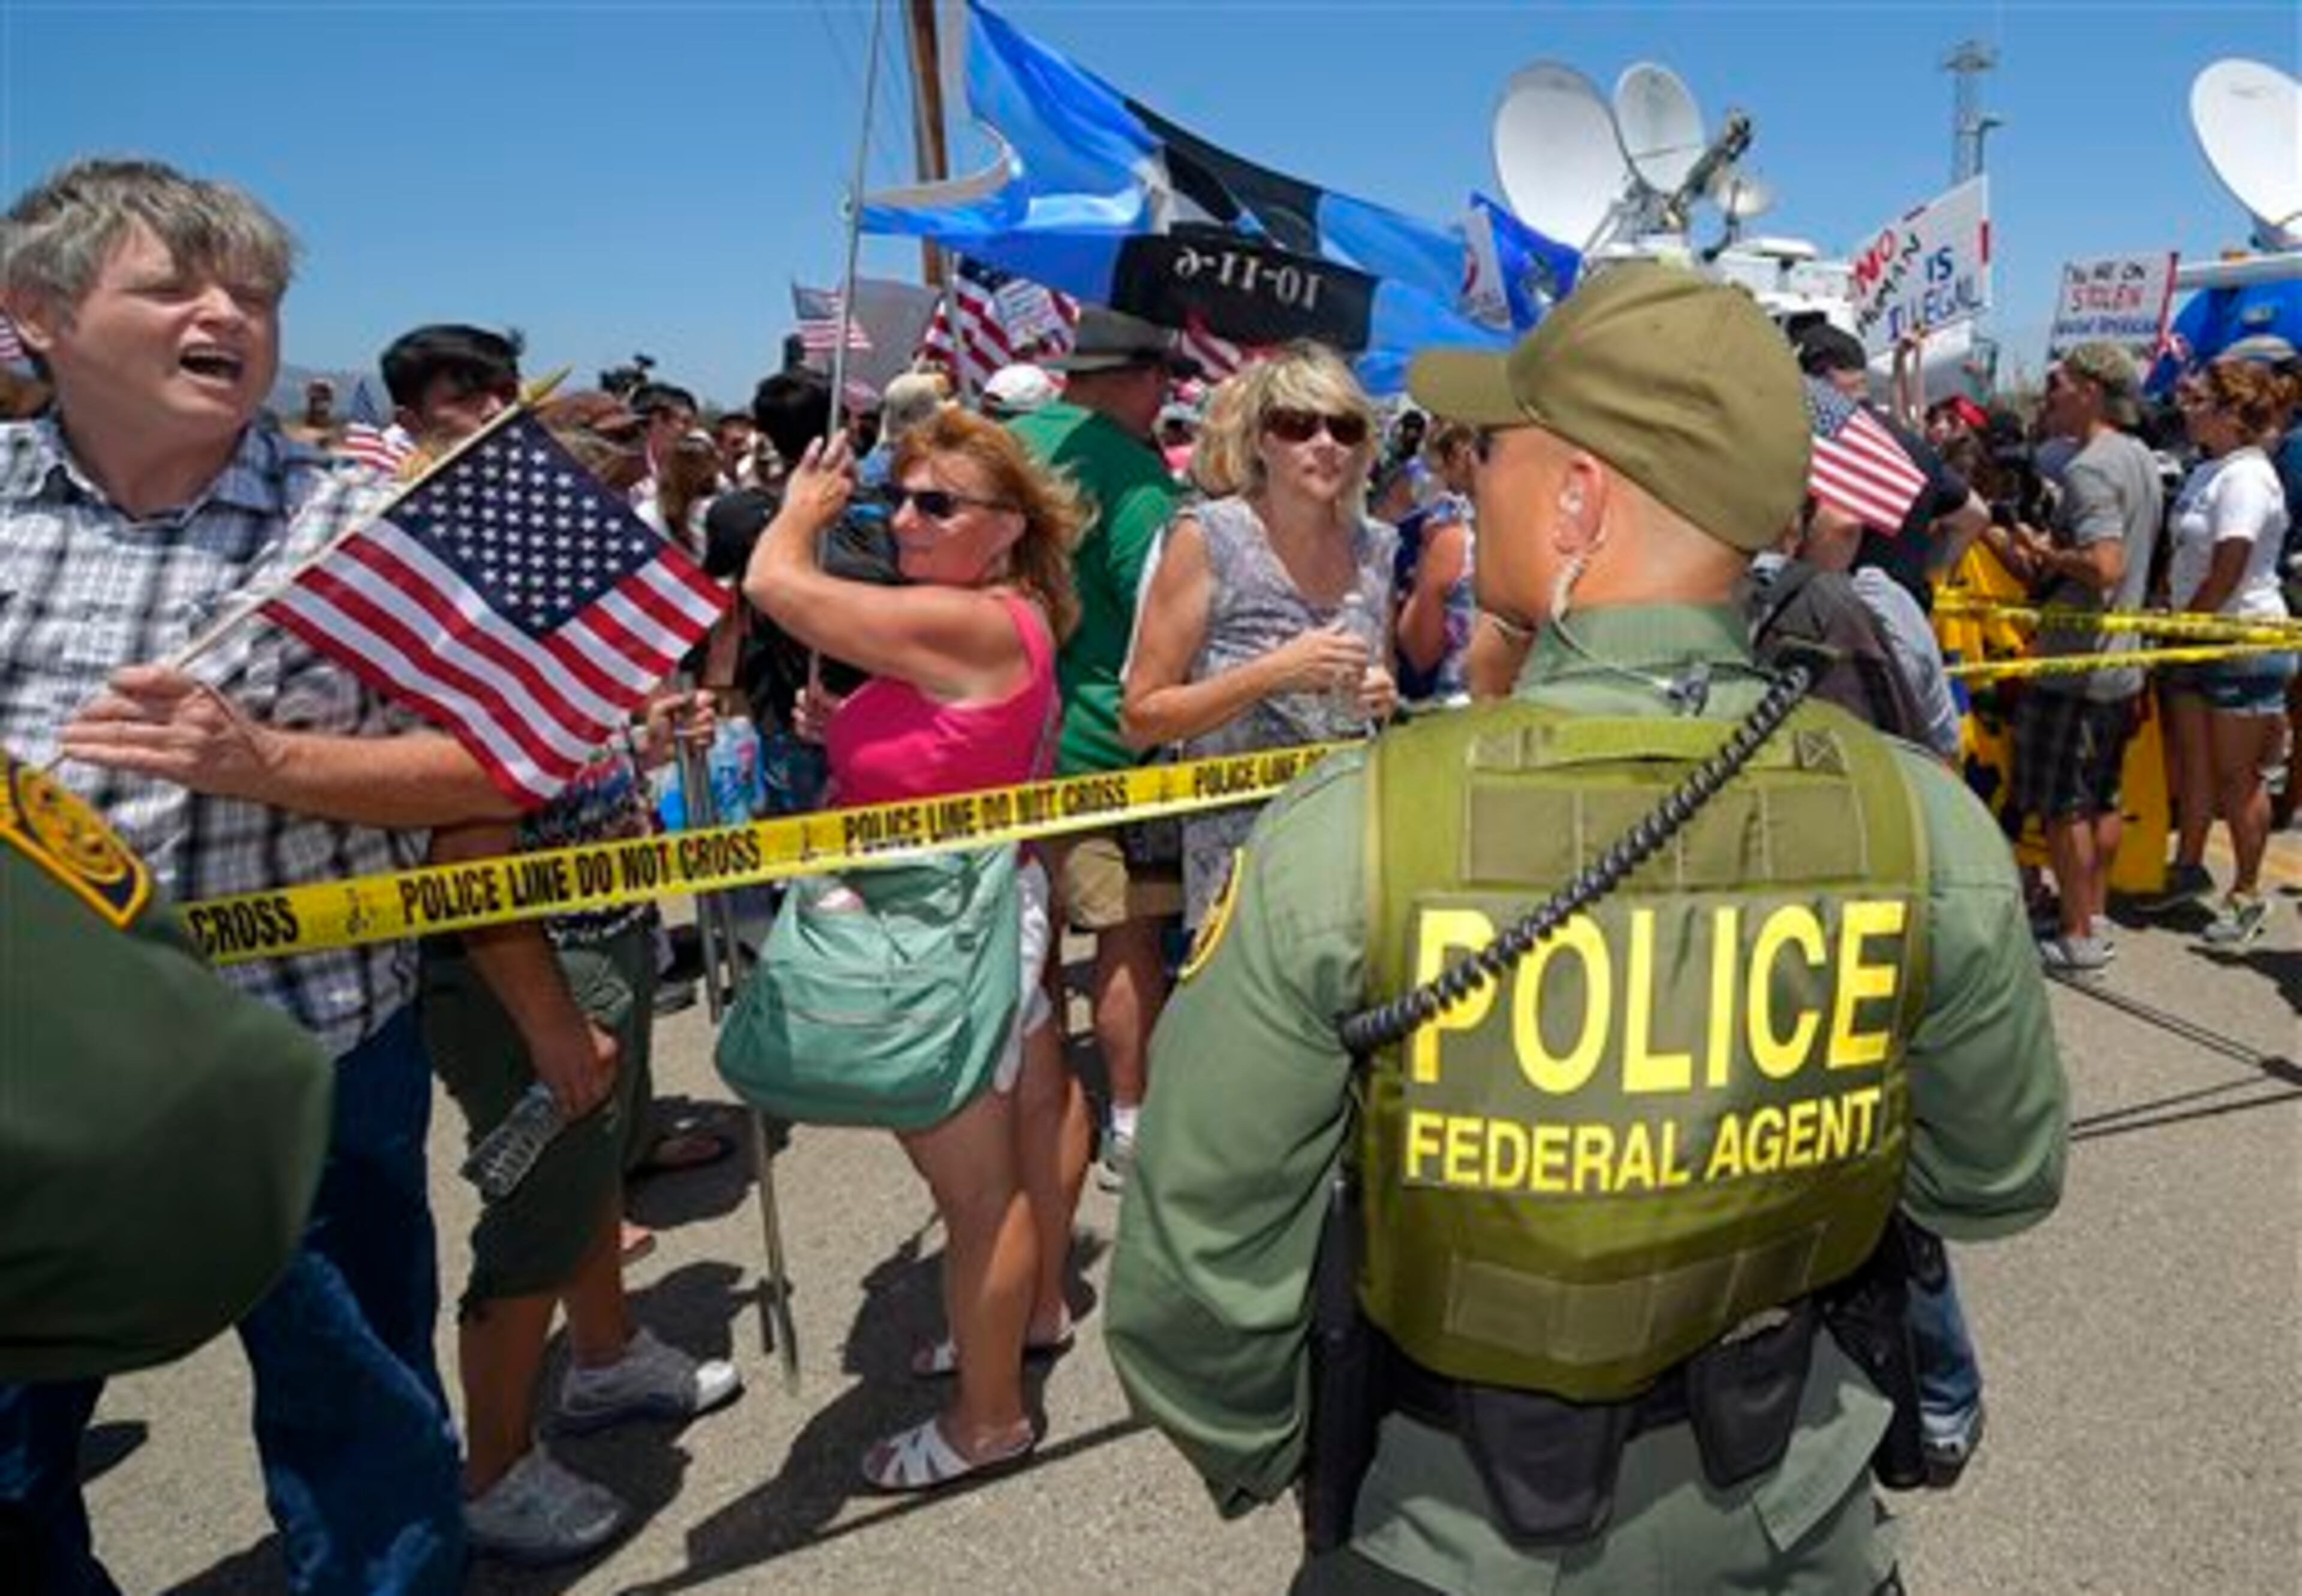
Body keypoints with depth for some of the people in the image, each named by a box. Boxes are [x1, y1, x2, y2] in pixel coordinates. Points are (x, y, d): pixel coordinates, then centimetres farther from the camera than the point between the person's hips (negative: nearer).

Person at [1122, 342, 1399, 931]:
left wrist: (1382, 699, 0)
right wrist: (1273, 671, -20)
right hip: (1240, 853, -4)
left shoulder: (1375, 547, 6)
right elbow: (1140, 720, -11)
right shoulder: (1208, 539, -8)